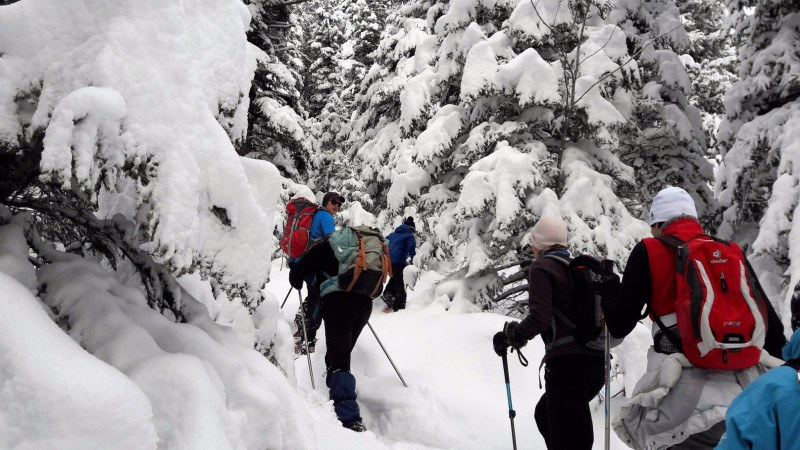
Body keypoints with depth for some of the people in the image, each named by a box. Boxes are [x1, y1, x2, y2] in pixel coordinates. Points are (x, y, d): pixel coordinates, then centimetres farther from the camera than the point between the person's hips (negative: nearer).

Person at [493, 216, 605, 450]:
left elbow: (539, 318, -16)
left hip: (567, 361, -8)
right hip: (597, 358, 8)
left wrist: (509, 336, -3)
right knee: (544, 415, 25)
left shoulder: (541, 268, -5)